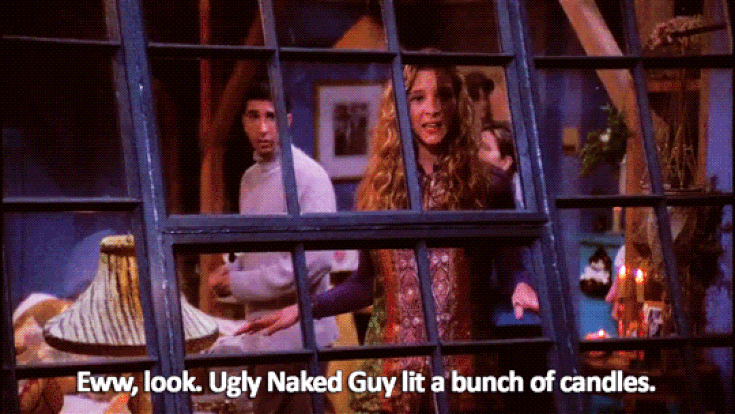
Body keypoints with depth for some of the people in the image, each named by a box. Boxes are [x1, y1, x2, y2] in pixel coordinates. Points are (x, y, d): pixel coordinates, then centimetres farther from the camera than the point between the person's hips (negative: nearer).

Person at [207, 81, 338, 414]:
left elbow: (315, 261, -21)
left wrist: (239, 284, -16)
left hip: (297, 335, -8)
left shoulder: (308, 176, -12)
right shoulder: (250, 178, 13)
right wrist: (231, 272, 2)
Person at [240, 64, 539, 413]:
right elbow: (367, 282, 11)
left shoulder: (485, 188, 1)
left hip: (463, 366, -1)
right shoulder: (381, 187, 8)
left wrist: (521, 287, -21)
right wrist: (303, 308, 2)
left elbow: (508, 267, 1)